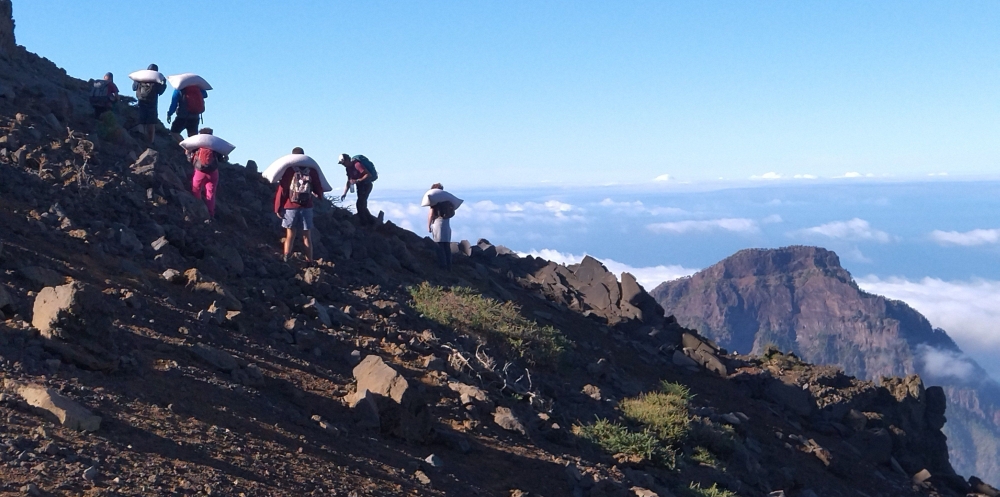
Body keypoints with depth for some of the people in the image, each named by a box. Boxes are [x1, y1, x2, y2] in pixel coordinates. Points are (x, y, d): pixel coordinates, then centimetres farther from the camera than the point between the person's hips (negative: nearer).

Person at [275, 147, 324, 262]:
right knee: (307, 236, 7)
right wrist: (318, 195, 33)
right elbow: (319, 190, 9)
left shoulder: (289, 170, -3)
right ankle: (309, 261, 7)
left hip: (290, 207, -1)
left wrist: (278, 208, 3)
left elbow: (282, 190, -4)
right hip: (307, 207, 1)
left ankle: (285, 260, -1)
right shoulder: (312, 171, 2)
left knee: (290, 235, 6)